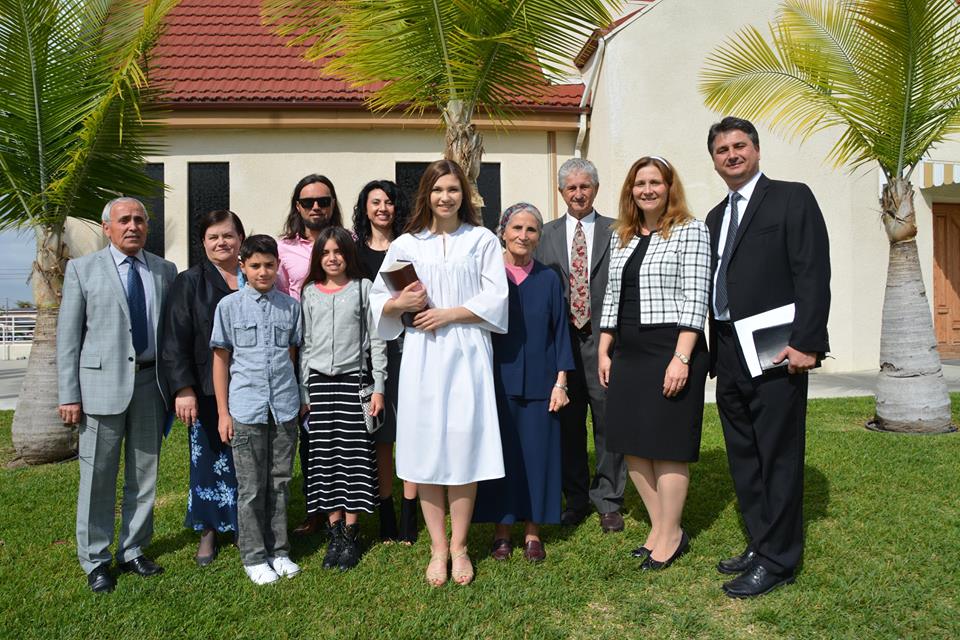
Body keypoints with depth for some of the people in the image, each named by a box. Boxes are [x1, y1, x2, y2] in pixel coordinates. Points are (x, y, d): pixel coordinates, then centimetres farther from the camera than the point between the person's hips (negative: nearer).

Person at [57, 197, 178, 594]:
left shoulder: (165, 271, 8)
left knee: (144, 474, 11)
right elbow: (68, 336, 0)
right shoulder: (82, 269, 2)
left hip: (150, 382, 3)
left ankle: (133, 550, 27)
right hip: (103, 384, -3)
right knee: (98, 476, 4)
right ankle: (96, 561, 19)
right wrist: (69, 395, -6)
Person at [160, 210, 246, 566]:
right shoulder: (190, 283, 1)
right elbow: (175, 341, -4)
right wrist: (183, 389, -12)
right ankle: (208, 531, 21)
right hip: (208, 391, -2)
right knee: (209, 460, 6)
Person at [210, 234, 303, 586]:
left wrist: (294, 397, 6)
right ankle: (254, 557, 20)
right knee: (251, 488, 6)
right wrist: (223, 412, 0)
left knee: (279, 483, 12)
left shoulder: (290, 306, 5)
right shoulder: (229, 305, 0)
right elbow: (221, 359, 2)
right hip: (246, 410, -2)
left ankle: (278, 550, 25)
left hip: (284, 408, 2)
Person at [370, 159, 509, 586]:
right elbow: (377, 302, 11)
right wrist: (401, 303, -9)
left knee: (464, 445, -2)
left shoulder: (482, 240, 8)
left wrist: (448, 314, -9)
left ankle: (459, 547, 13)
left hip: (467, 353, -1)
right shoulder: (405, 244, 11)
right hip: (421, 355, 1)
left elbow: (495, 299, 0)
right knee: (426, 448, 1)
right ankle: (438, 548, 13)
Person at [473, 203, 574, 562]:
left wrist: (560, 382, -2)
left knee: (536, 453, 5)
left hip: (538, 383, 1)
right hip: (498, 380, -1)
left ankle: (532, 530, 18)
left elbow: (560, 331, 5)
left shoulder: (549, 279, 5)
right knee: (500, 452, 5)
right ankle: (501, 529, 18)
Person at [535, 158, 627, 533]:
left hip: (604, 338, -2)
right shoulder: (546, 235, 11)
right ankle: (576, 499, 24)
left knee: (608, 421, 3)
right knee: (568, 424, 9)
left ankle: (608, 501, 17)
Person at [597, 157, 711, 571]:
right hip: (627, 354, 7)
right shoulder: (621, 237, 14)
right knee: (632, 444, 9)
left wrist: (681, 358, -18)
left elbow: (694, 299, -12)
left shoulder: (690, 231, -4)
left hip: (671, 350, -7)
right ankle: (659, 526, 23)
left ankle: (670, 536, 15)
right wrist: (604, 351, 12)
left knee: (666, 446, 0)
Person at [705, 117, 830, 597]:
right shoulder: (715, 218, 19)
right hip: (729, 358, 7)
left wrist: (806, 343, -18)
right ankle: (759, 544, 26)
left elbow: (813, 274, -11)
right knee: (743, 459, 13)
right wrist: (714, 354, 12)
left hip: (775, 356, -7)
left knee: (778, 458, 0)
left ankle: (777, 559, 11)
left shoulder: (792, 198, -2)